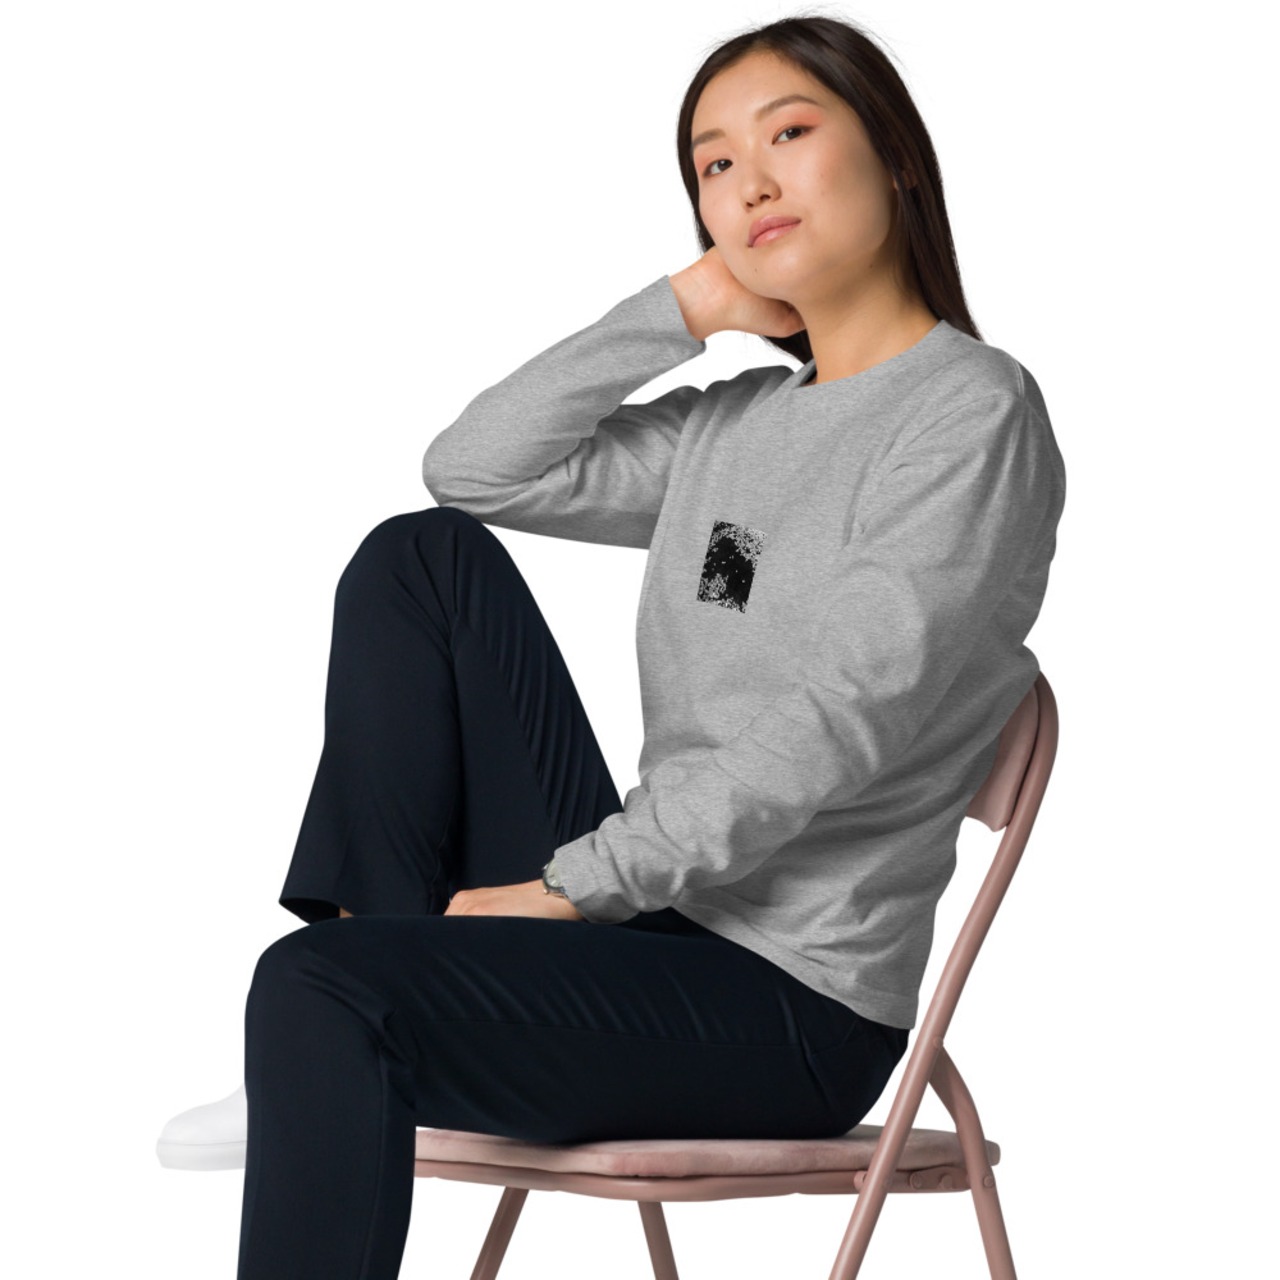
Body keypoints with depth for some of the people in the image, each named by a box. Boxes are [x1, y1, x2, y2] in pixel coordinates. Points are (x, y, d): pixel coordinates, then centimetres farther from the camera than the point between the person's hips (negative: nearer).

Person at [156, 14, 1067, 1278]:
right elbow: (475, 467, 11)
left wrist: (570, 885, -17)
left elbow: (829, 732, -18)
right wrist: (678, 310, 3)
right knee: (426, 556, 0)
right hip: (641, 907, 8)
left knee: (318, 990, -27)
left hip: (792, 1003, -8)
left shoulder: (974, 413, -9)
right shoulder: (735, 423, 15)